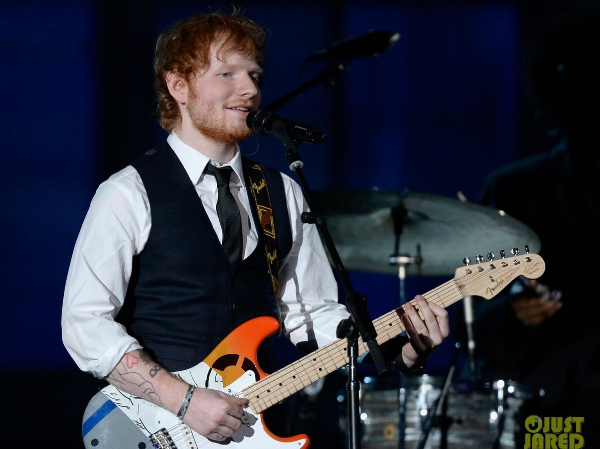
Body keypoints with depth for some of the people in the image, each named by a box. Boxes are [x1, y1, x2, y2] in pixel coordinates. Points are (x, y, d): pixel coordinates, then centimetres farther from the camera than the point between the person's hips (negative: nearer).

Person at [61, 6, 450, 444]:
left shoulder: (283, 194, 13)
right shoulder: (131, 194, -4)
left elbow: (312, 311, 14)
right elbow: (85, 323, -9)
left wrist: (403, 349, -2)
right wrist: (184, 399, -17)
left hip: (256, 422, 4)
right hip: (160, 426, -4)